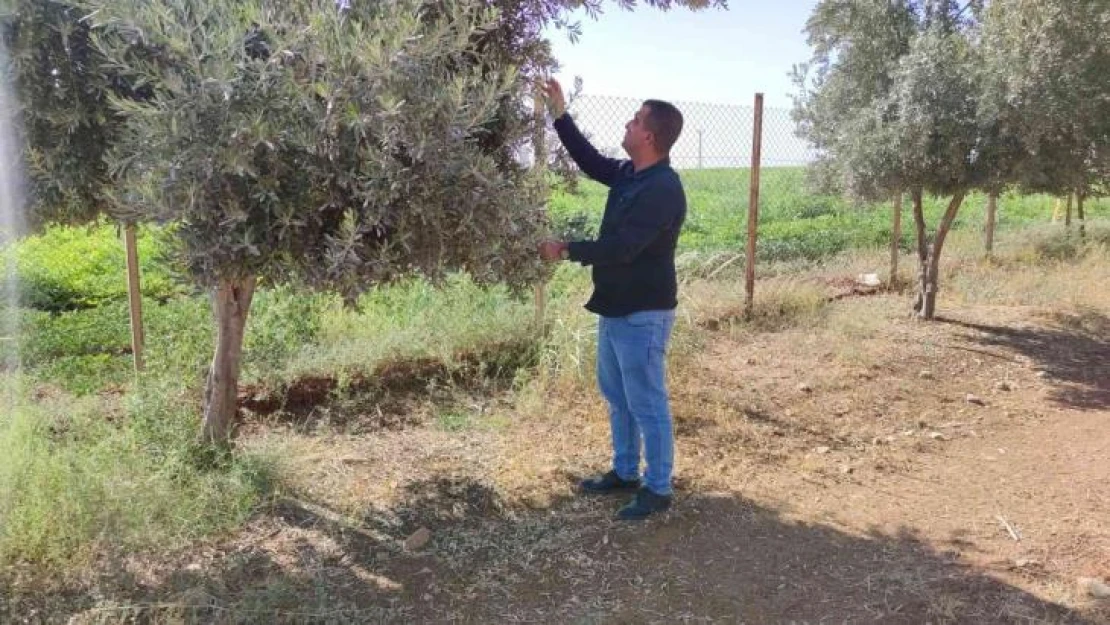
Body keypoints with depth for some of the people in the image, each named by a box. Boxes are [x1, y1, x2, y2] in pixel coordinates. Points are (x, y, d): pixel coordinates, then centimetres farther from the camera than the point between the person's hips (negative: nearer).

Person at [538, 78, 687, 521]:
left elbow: (620, 247, -27)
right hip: (615, 306, 10)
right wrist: (559, 114, 16)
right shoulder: (629, 173, 7)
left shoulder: (663, 189, -23)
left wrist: (566, 250, -17)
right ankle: (625, 472, 35)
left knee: (647, 403, 1)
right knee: (616, 395, 20)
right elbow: (591, 161, 22)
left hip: (643, 313, -10)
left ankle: (657, 489, 16)